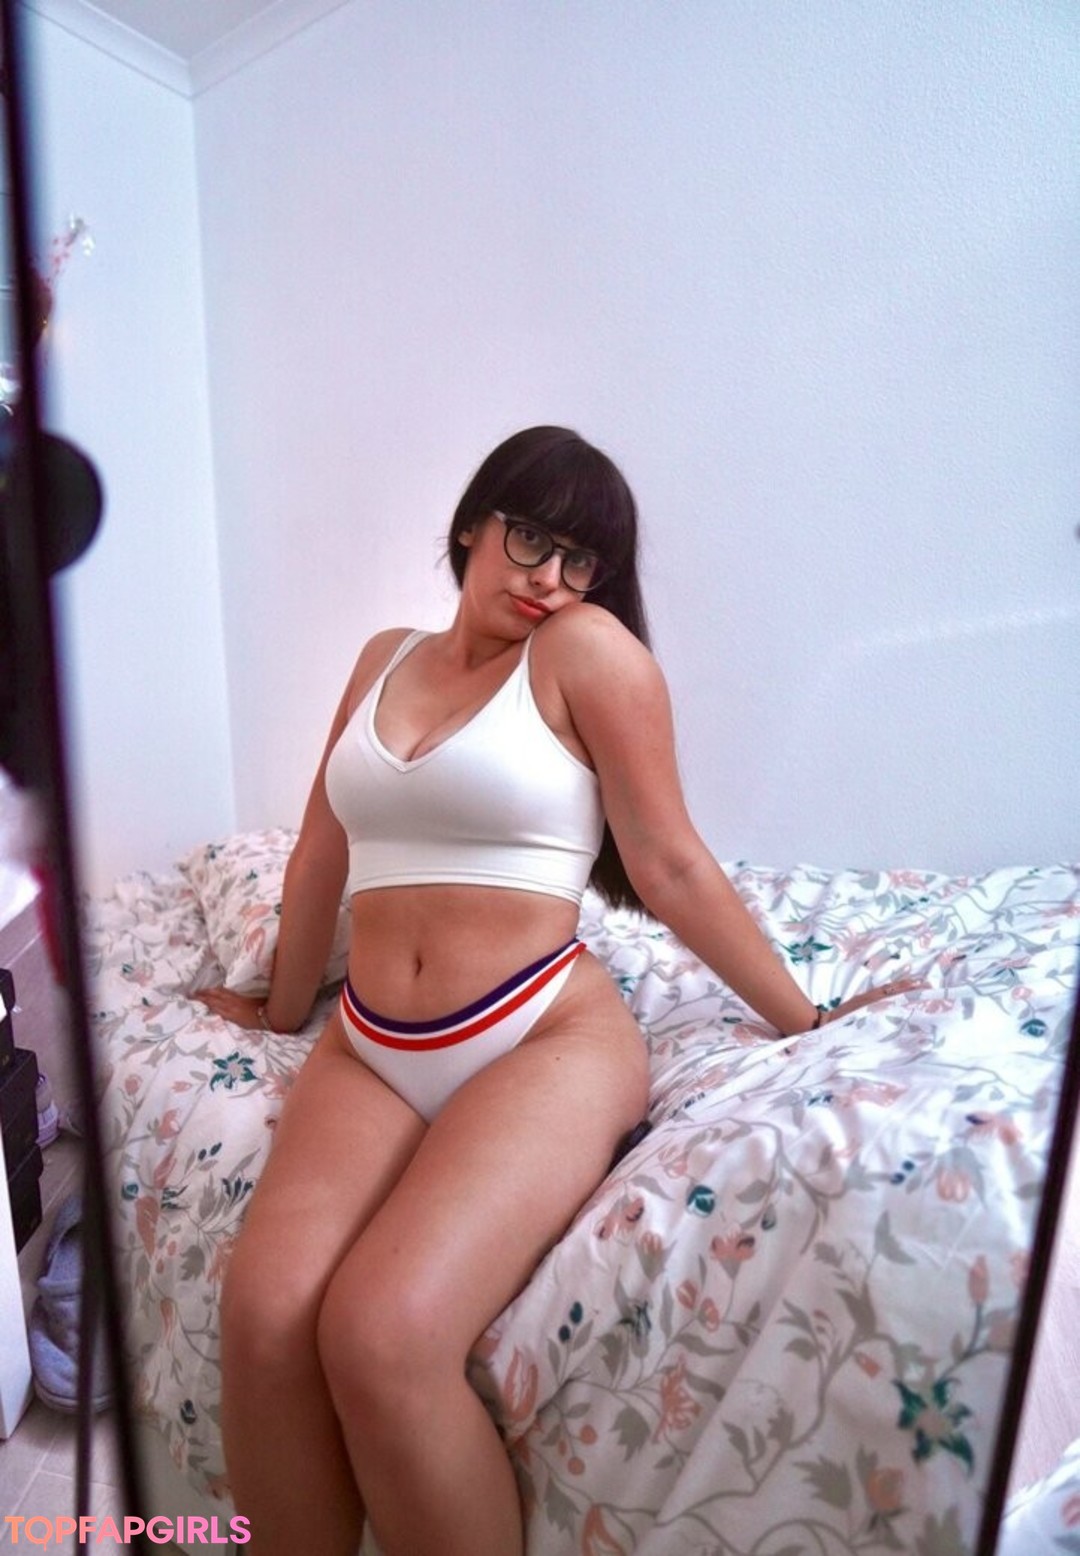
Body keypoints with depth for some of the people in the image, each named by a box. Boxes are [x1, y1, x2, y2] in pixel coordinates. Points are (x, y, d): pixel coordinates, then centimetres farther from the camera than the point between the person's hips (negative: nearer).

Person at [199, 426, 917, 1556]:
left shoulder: (586, 649, -3)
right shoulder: (385, 658, 15)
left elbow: (671, 866, -2)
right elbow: (321, 851, 19)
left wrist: (804, 1022, 2)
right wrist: (283, 1007, 28)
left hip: (547, 1040, -4)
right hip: (367, 1050, 5)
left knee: (381, 1334, -25)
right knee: (262, 1319, -18)